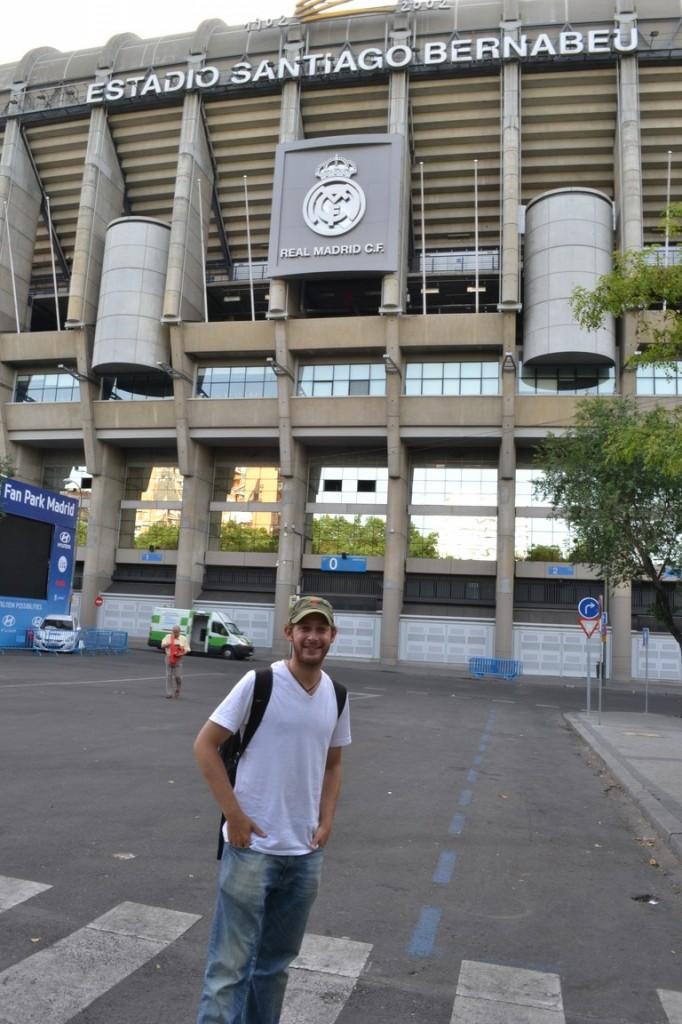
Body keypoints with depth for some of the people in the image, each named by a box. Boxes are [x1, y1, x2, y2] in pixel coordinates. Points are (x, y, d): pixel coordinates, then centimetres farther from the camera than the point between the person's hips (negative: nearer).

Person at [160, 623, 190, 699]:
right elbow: (162, 646, -2)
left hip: (178, 659, -1)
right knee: (169, 676, 1)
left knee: (178, 676, -5)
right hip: (169, 658, 1)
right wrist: (168, 644, -22)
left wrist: (182, 653, -16)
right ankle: (169, 693, 7)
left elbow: (187, 650, 3)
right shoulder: (168, 637, 5)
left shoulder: (183, 639, 3)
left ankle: (177, 690, 22)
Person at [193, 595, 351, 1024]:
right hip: (253, 846, -5)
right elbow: (205, 745, -10)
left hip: (306, 853, 5)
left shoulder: (336, 695, 3)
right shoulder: (259, 682, -13)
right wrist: (234, 815, -14)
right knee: (231, 964, 2)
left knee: (276, 962, 20)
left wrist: (326, 823, 5)